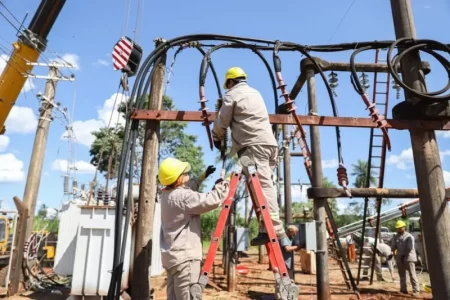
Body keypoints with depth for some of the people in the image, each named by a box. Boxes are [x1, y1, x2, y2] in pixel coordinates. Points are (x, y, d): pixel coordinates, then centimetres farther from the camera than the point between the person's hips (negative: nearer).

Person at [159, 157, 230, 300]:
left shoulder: (167, 194, 9)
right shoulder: (182, 197, -21)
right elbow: (213, 200, -26)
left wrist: (204, 176, 27)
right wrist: (224, 180, -11)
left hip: (172, 256, 10)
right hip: (185, 257, -10)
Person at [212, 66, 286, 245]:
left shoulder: (232, 95, 5)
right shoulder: (256, 93, 29)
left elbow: (222, 122, 6)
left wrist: (216, 138, 26)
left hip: (253, 145, -8)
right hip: (268, 143, 9)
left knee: (262, 186, -15)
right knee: (265, 185, 7)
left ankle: (274, 229, -19)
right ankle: (272, 227, 6)